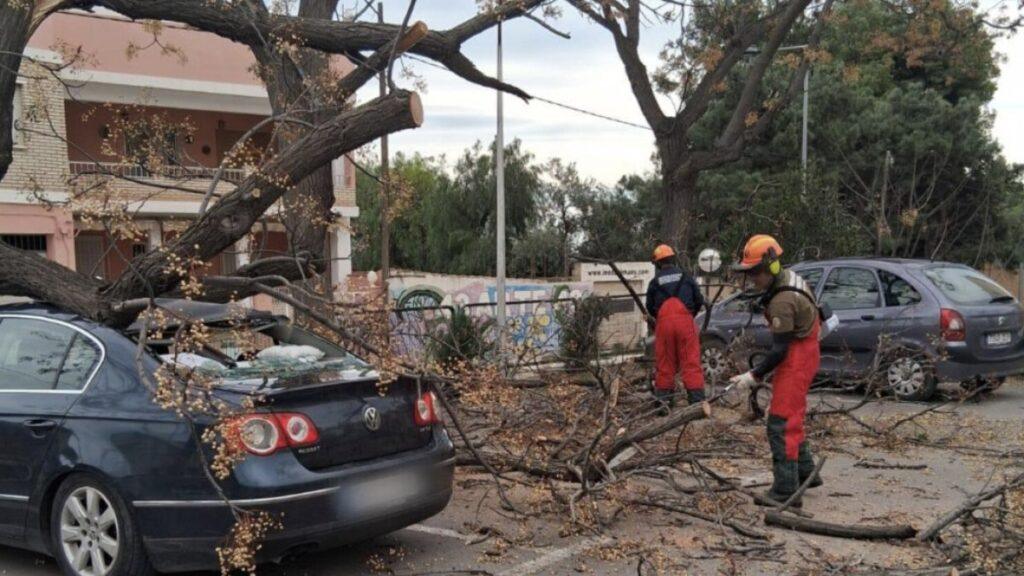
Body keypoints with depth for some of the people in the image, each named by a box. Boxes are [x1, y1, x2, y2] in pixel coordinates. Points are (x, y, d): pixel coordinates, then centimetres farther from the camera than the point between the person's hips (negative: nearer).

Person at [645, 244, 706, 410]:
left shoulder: (654, 282, 11)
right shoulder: (686, 277, 11)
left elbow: (650, 306, 14)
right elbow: (699, 300, 10)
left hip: (663, 322, 1)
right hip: (685, 320, -1)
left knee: (664, 362, 9)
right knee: (691, 361, -1)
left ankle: (664, 400, 11)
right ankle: (697, 399, -7)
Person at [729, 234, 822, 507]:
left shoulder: (782, 302, -26)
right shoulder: (790, 278, 5)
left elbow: (780, 350, -25)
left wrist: (754, 376, -21)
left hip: (795, 361, -11)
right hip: (804, 354, 11)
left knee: (781, 424, -11)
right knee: (791, 418, 21)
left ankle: (785, 490, -10)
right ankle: (806, 472, 31)